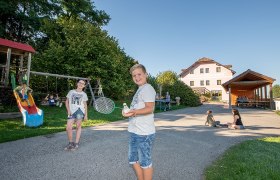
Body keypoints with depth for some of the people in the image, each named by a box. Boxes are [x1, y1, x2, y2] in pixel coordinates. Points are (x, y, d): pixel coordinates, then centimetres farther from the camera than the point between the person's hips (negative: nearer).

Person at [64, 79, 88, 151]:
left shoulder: (84, 94, 11)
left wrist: (86, 115, 5)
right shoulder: (71, 92, 13)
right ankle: (70, 143, 15)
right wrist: (68, 110, 0)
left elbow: (85, 105, 11)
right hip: (71, 112, 1)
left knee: (78, 126, -3)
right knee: (68, 127, -5)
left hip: (80, 110, -1)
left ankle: (76, 143, 9)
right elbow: (67, 102, 15)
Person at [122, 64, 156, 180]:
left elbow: (149, 108, -22)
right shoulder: (139, 90, 14)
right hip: (134, 132, 10)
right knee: (133, 160, 20)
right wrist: (129, 112, 6)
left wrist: (134, 112, -35)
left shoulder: (147, 88, -13)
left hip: (144, 133, -10)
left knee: (145, 163, 6)